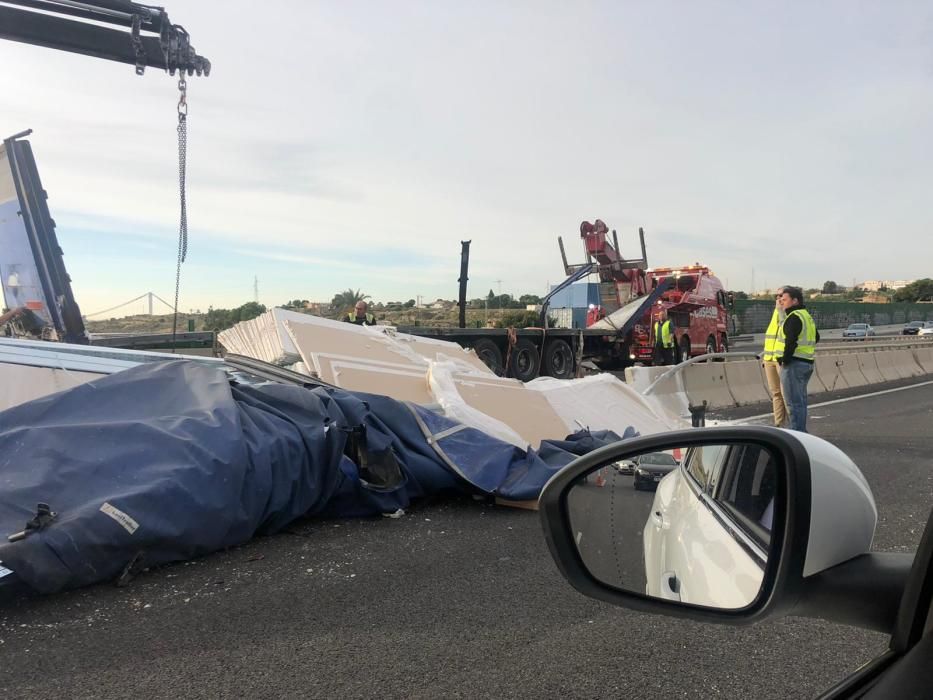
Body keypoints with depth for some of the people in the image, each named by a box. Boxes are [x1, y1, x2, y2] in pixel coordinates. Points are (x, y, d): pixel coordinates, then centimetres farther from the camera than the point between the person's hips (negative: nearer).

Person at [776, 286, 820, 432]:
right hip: (807, 363, 10)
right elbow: (816, 337, 29)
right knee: (800, 401, 18)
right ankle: (801, 432, 25)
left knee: (793, 402, -6)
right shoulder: (807, 316, 16)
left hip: (794, 364, -10)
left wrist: (785, 359, -18)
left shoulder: (794, 317, -16)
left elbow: (791, 341, -26)